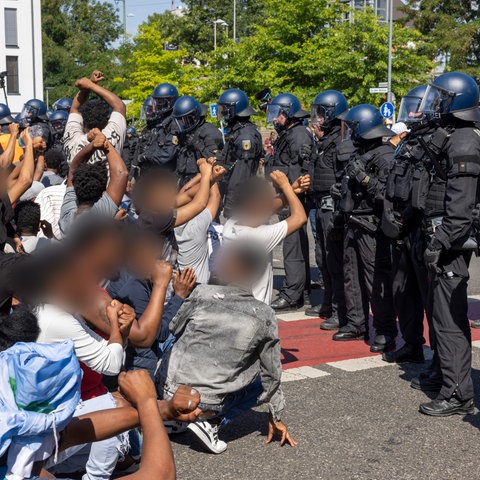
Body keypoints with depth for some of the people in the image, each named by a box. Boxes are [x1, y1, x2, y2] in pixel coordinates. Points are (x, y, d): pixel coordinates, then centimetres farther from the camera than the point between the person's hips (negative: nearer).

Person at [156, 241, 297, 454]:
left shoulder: (202, 294, -9)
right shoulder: (264, 315, -5)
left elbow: (174, 329, 9)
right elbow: (272, 371, 5)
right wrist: (275, 418, 19)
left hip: (168, 390, 2)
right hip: (208, 403, -2)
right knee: (262, 381, 23)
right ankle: (210, 423, 1)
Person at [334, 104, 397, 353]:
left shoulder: (385, 156, -15)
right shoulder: (361, 153, 14)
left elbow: (387, 194, -24)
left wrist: (364, 177, -23)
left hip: (372, 227, -10)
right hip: (354, 224, 10)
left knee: (377, 280, -6)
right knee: (353, 276, 15)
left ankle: (385, 333, 1)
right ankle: (356, 324, 27)